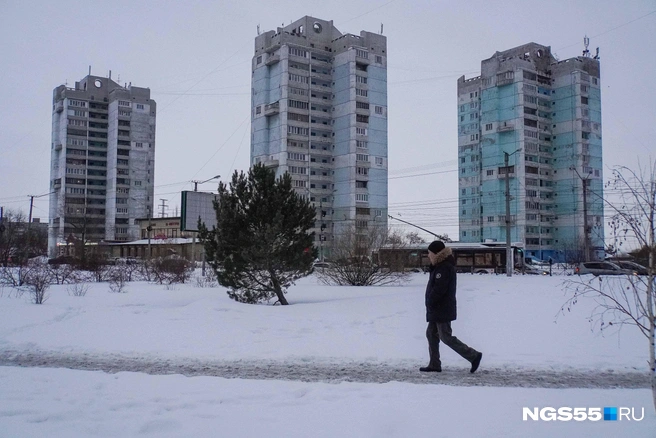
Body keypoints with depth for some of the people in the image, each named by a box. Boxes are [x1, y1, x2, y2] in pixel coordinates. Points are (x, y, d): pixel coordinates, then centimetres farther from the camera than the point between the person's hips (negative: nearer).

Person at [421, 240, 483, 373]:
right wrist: (430, 304, 7)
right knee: (431, 334, 12)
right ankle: (434, 364, 17)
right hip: (437, 310, 11)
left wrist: (430, 302, -13)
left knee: (446, 337, -7)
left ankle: (473, 355, -2)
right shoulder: (440, 266, 14)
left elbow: (439, 289, -25)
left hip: (442, 310, -11)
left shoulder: (444, 268, -19)